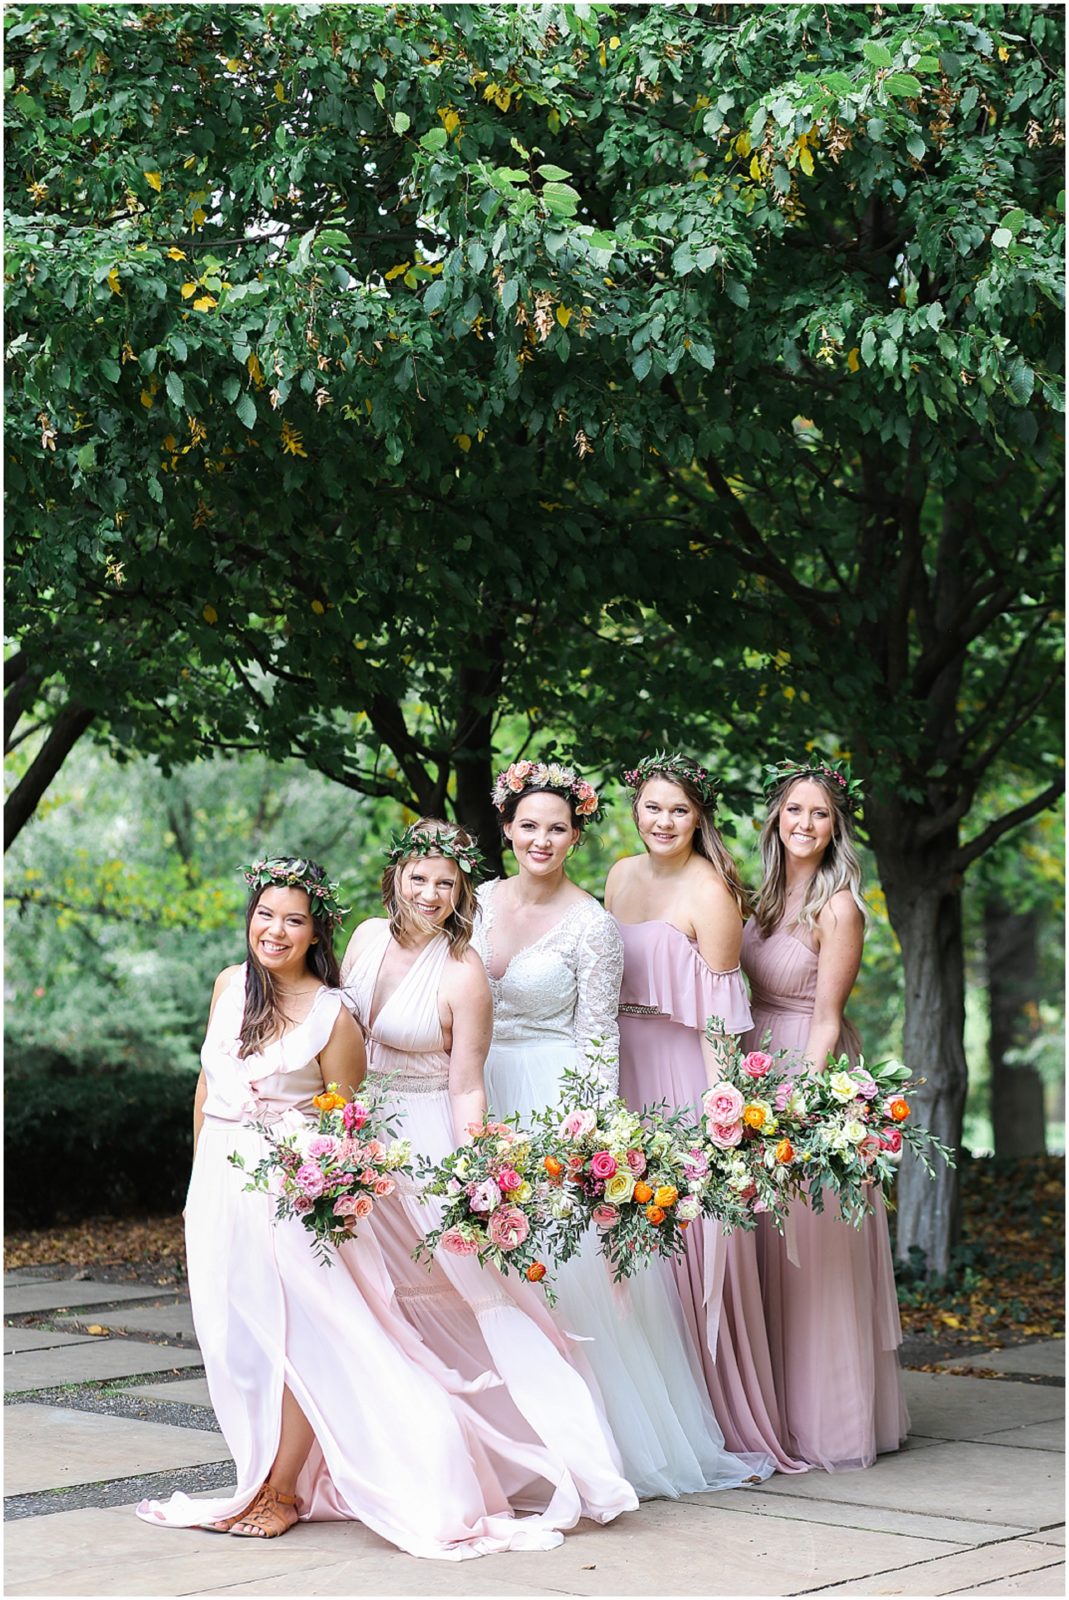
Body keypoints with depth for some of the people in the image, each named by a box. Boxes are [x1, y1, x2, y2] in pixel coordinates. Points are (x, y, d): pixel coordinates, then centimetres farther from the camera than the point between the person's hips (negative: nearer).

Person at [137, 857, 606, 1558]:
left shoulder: (331, 1015, -10)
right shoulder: (231, 984, 5)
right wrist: (201, 1170, 17)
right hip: (219, 1182, 6)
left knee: (294, 1338, -3)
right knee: (236, 1338, 9)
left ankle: (282, 1492, 7)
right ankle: (265, 1475, 20)